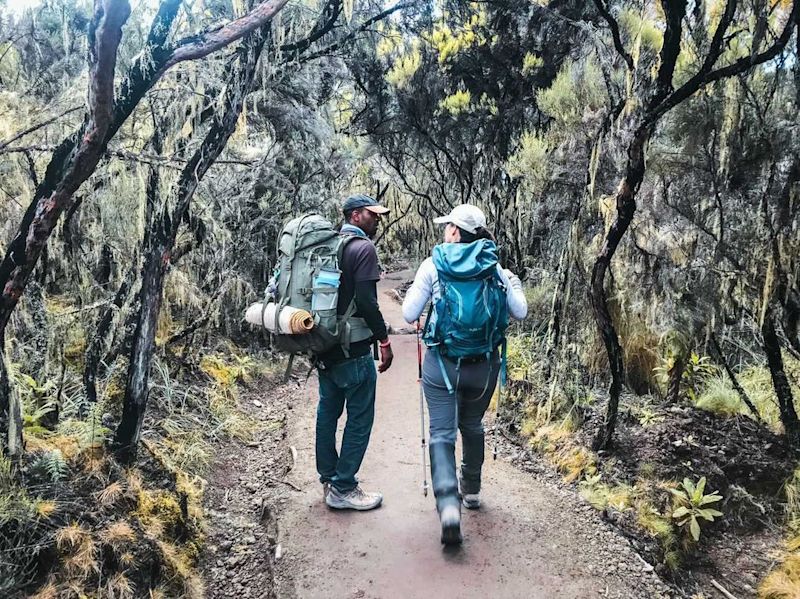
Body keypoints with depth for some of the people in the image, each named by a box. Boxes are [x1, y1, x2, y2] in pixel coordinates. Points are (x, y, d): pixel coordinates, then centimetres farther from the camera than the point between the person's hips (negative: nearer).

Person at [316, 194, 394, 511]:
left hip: (324, 347, 9)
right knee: (359, 418, 1)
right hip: (352, 350, -9)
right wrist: (384, 340, -13)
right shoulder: (363, 248, -12)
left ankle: (328, 479, 27)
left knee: (328, 412, 16)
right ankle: (342, 488, 8)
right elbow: (366, 301, -21)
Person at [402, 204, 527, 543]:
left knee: (441, 433, 2)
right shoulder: (493, 267, -1)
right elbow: (519, 313, 4)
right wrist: (514, 284, 22)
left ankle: (448, 503, -18)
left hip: (441, 363, -3)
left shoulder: (433, 264, -6)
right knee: (472, 426, 24)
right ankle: (472, 490, 40)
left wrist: (422, 294, 15)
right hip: (484, 364, 3)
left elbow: (409, 315, -5)